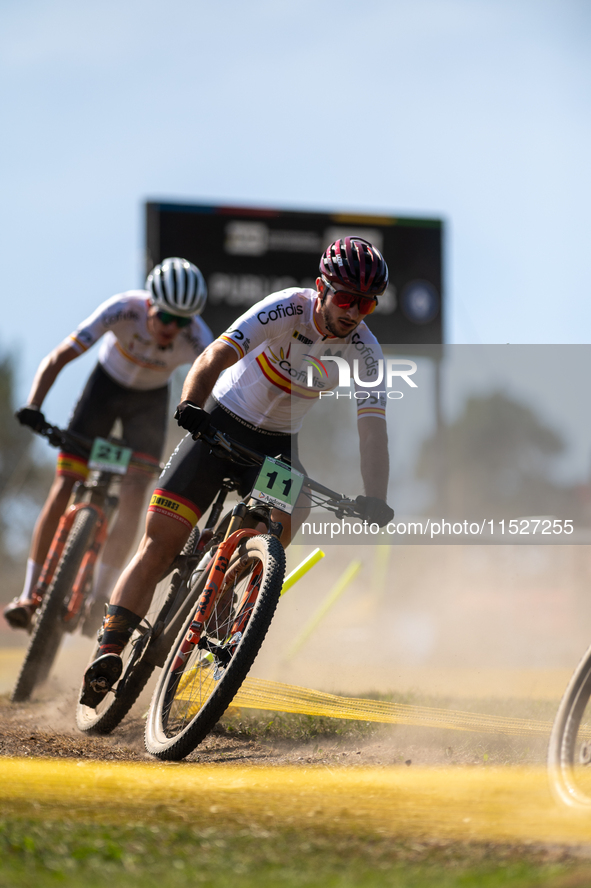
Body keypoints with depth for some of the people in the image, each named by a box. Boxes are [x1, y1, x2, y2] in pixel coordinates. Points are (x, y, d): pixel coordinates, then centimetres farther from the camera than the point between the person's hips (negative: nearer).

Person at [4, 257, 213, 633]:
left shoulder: (196, 339, -32)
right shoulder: (122, 310, -34)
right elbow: (57, 359, -32)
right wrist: (33, 406, -46)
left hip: (151, 400, 1)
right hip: (107, 385, 0)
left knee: (133, 494, -15)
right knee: (65, 486, -10)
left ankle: (100, 596, -1)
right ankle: (30, 595, -4)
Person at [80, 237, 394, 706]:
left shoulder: (364, 350, -13)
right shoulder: (286, 310, -23)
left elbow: (372, 428, -17)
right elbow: (214, 358, -33)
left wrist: (375, 498, -31)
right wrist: (190, 406, -52)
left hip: (275, 443, 3)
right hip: (220, 421, -3)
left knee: (282, 520, -26)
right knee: (161, 540, -14)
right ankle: (109, 651, -18)